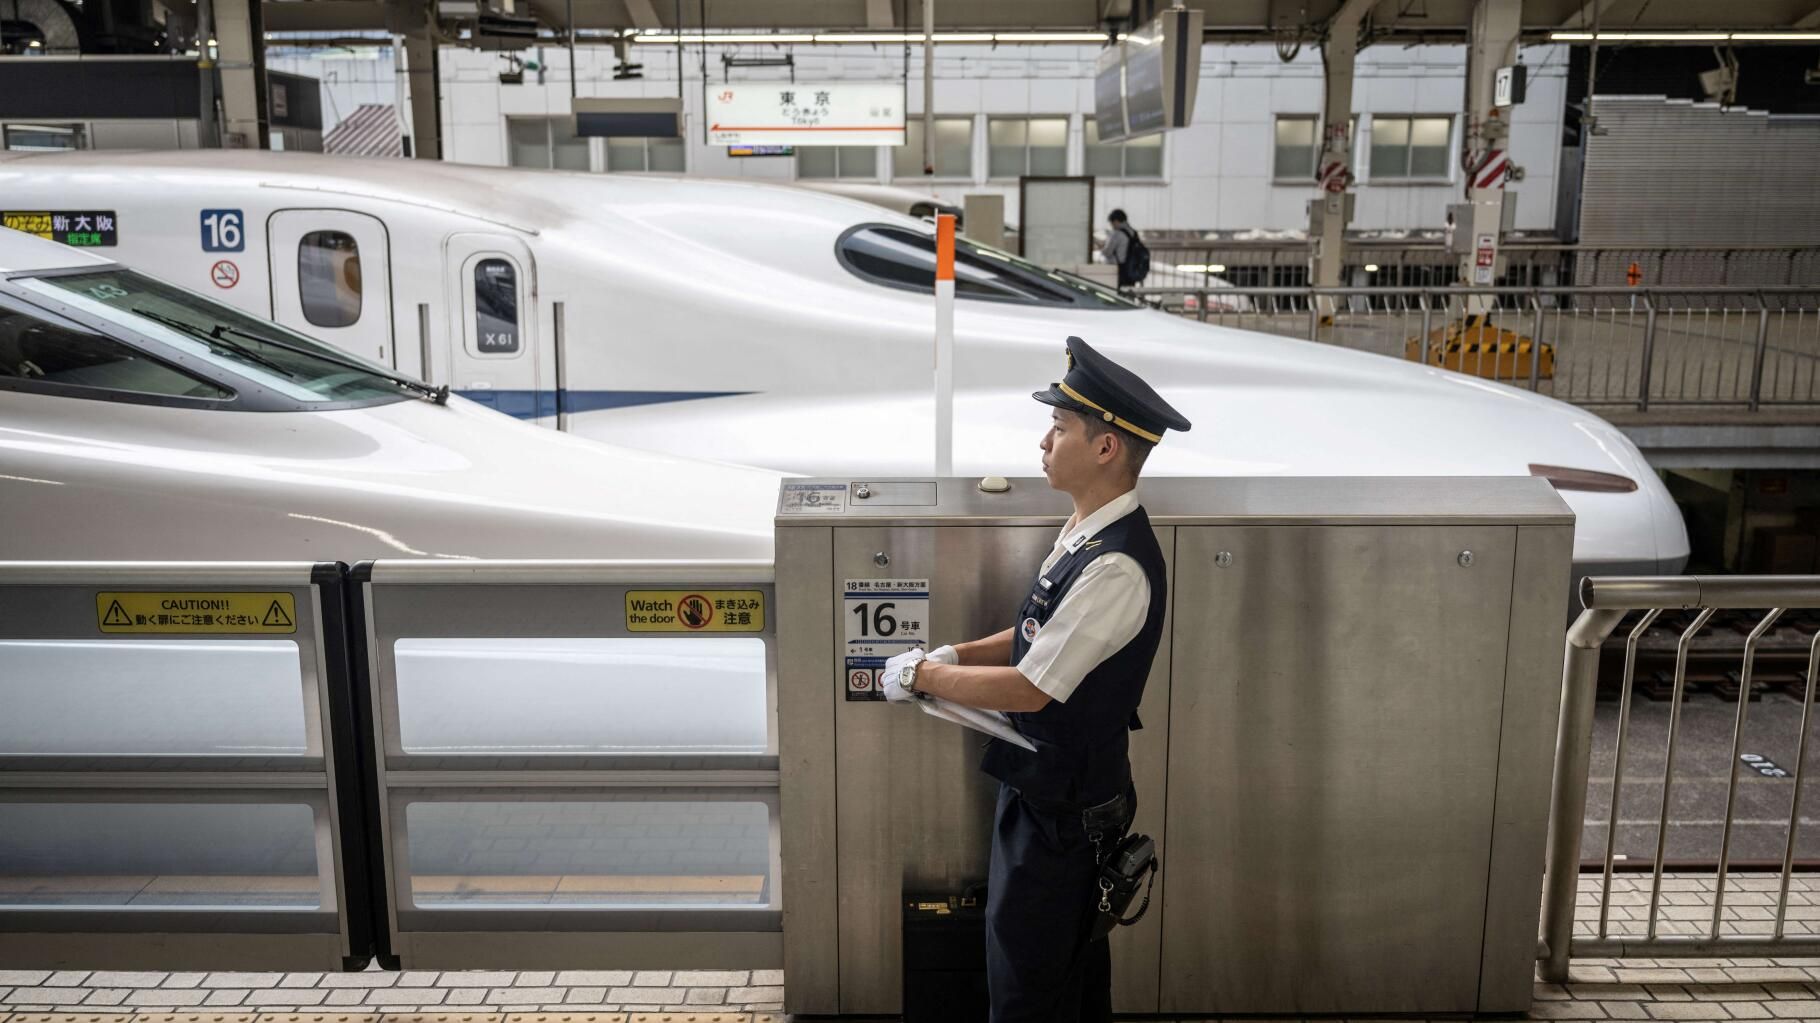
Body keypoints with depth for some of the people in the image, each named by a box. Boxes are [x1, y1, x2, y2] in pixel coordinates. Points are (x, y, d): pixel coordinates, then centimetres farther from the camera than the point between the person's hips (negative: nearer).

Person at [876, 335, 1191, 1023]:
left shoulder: (1116, 567, -28)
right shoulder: (1088, 534, 4)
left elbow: (1028, 689, -27)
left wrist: (921, 676, -14)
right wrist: (955, 656, 1)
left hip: (1058, 809, -9)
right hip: (1057, 787, 9)